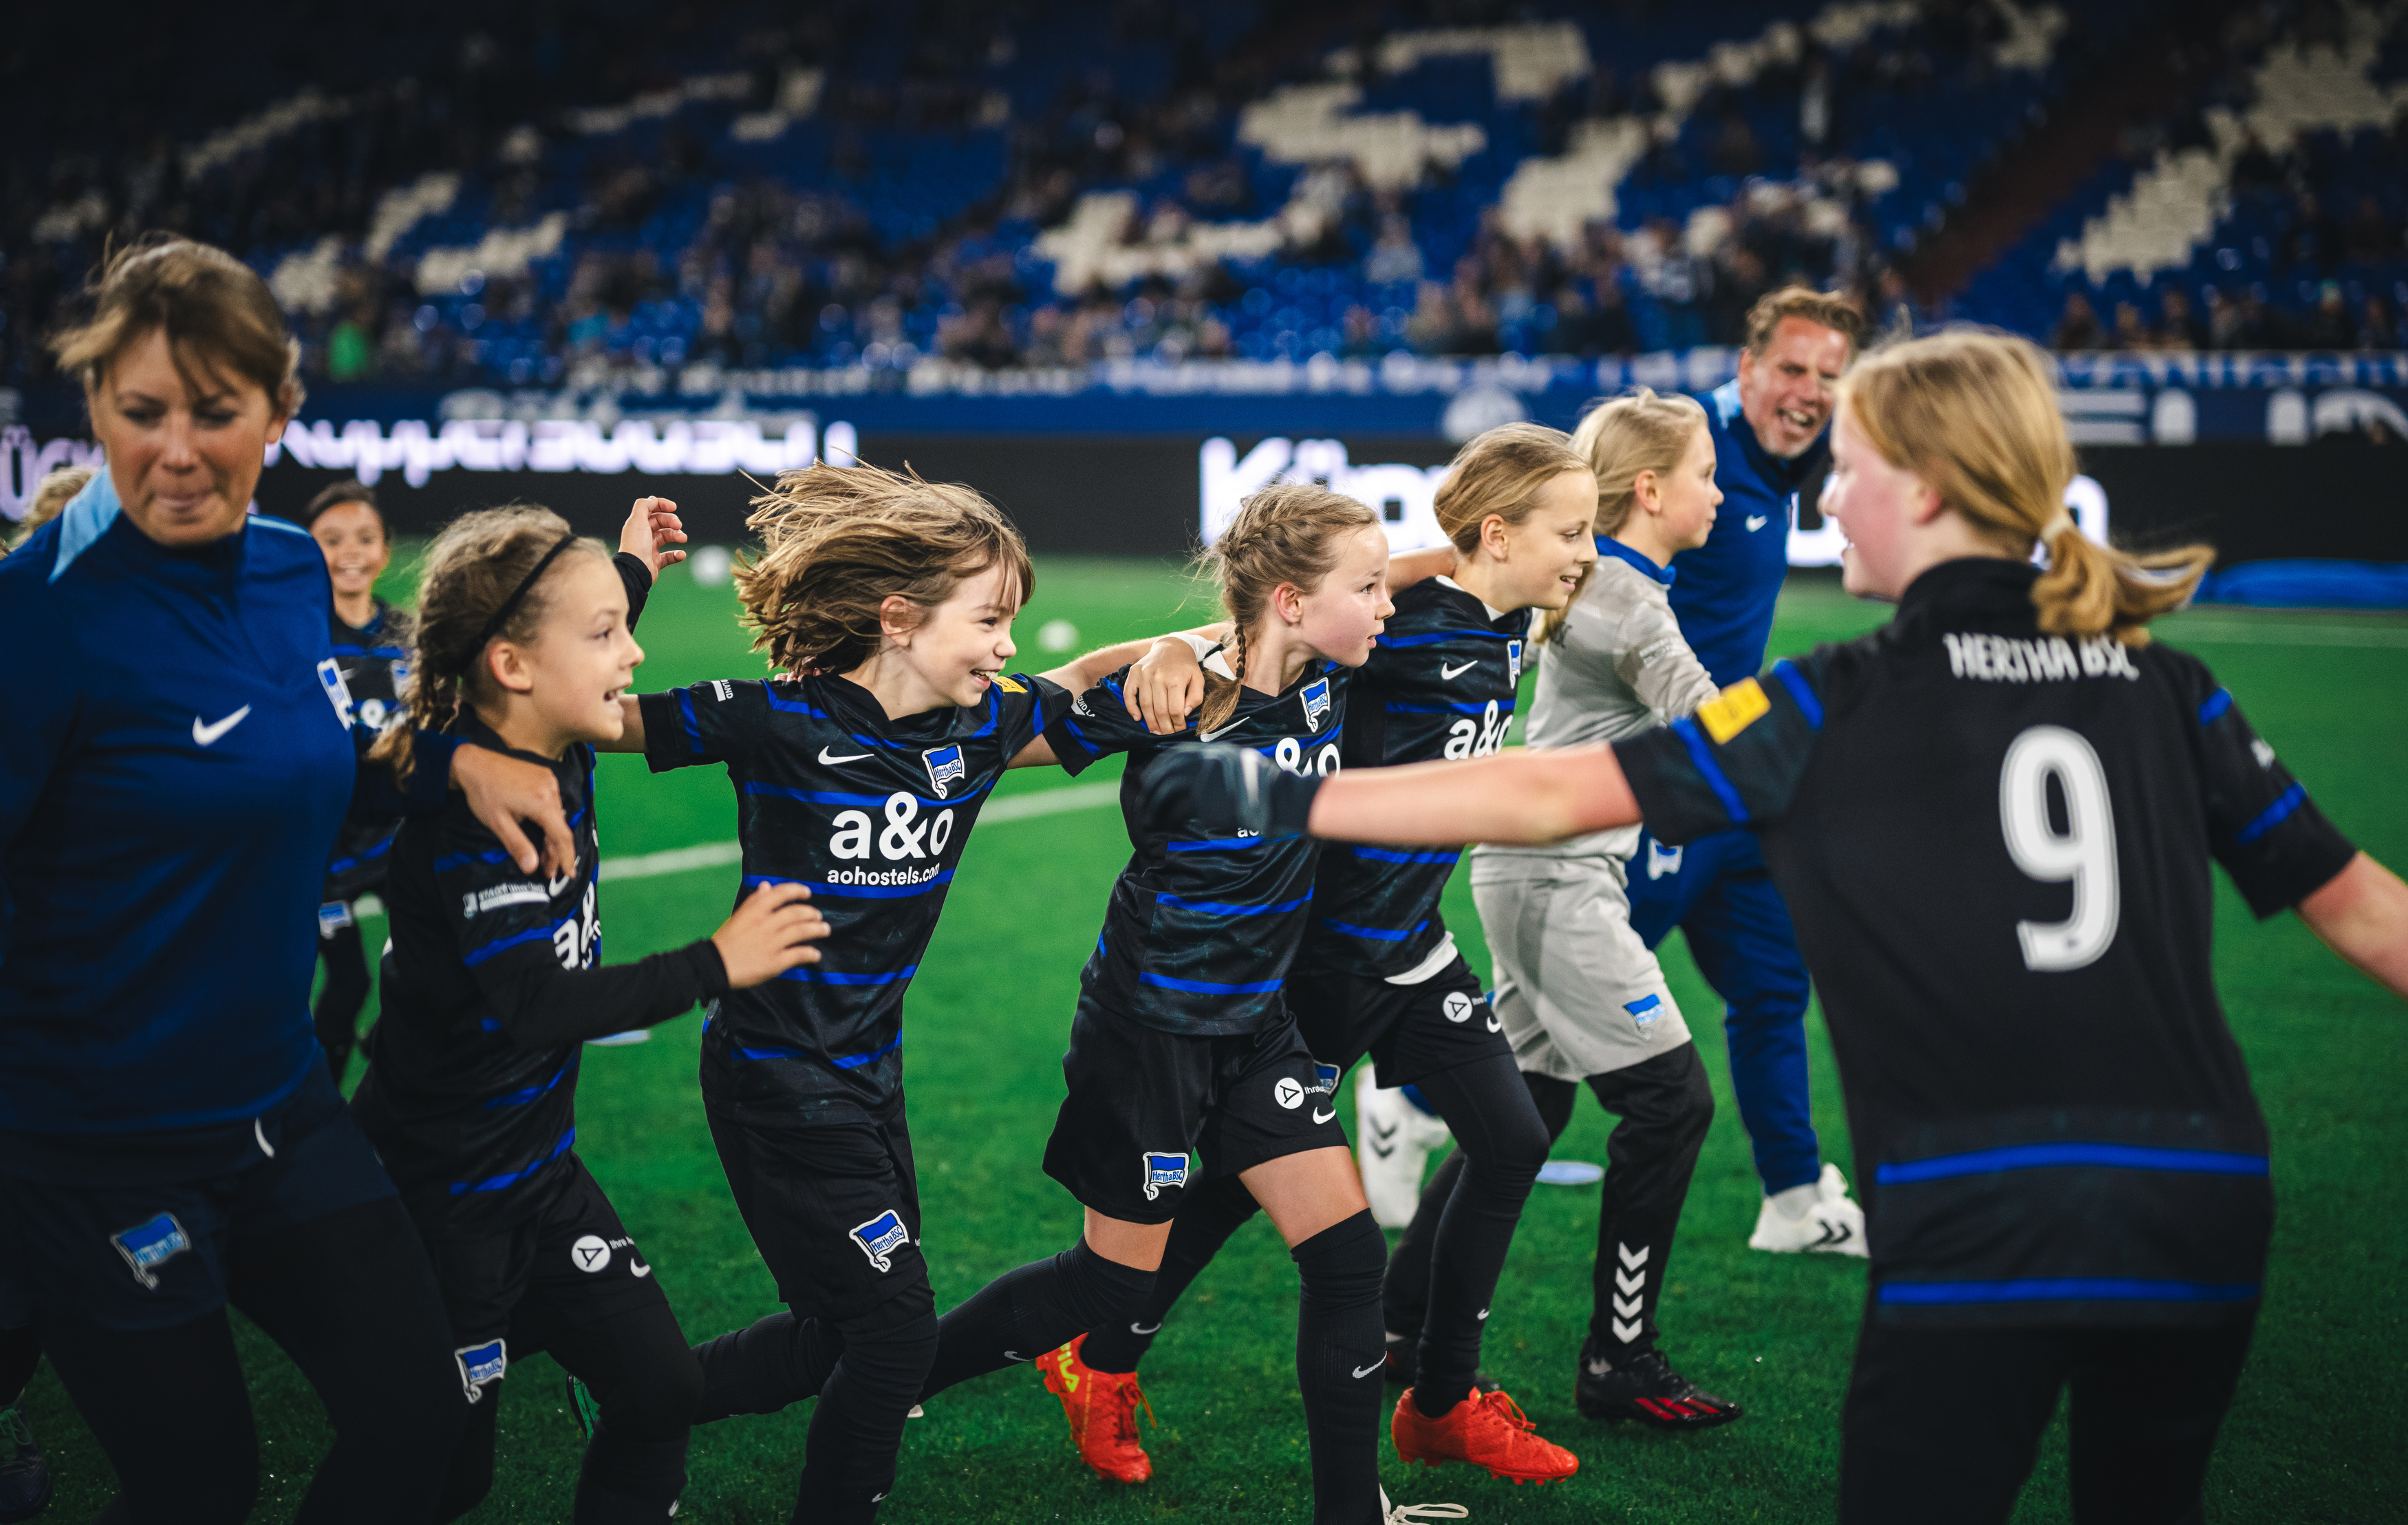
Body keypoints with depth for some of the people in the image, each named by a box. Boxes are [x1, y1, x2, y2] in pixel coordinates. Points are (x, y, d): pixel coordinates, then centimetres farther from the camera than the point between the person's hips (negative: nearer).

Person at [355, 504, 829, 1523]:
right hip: (441, 1198, -8)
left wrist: (630, 575, 21)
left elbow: (586, 680, 27)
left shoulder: (560, 761, 0)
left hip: (541, 1168, 8)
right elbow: (538, 1004, -34)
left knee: (661, 1390, 5)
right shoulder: (465, 809, -26)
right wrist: (713, 967, -27)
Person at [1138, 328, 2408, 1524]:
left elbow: (1551, 796, -5)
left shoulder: (1846, 706, -3)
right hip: (2205, 1220, 5)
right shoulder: (2169, 692, 8)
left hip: (1977, 1234, -5)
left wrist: (1282, 799, 1)